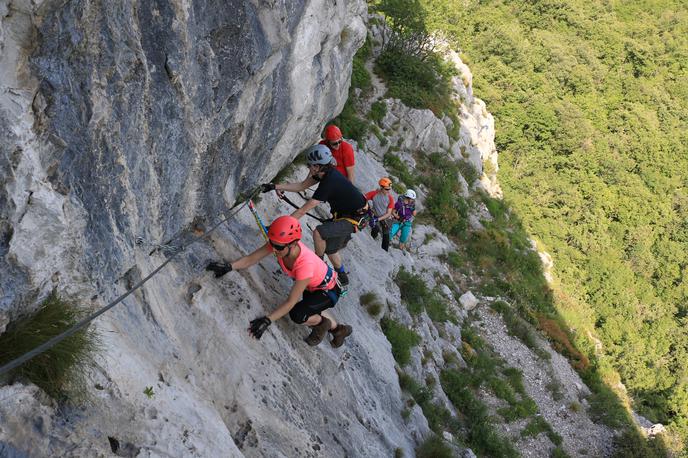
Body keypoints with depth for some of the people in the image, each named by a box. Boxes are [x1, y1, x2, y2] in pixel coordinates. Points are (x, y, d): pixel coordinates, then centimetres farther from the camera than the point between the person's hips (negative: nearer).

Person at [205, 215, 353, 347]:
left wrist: (267, 320, -40)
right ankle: (339, 329, 52)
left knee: (297, 314, -26)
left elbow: (290, 301, -36)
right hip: (312, 286, 8)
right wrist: (229, 266, -35)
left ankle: (322, 323, 6)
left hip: (328, 290, -7)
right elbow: (251, 259, -20)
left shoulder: (305, 264, -44)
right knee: (310, 311, 28)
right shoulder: (279, 243, -27)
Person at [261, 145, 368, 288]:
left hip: (354, 217, -10)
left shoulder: (328, 183, -33)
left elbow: (303, 210, -31)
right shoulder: (325, 172, -6)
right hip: (344, 211, 10)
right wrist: (275, 186, 0)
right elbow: (301, 186, 5)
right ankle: (342, 278, 41)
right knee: (330, 248, 20)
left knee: (318, 232, -29)